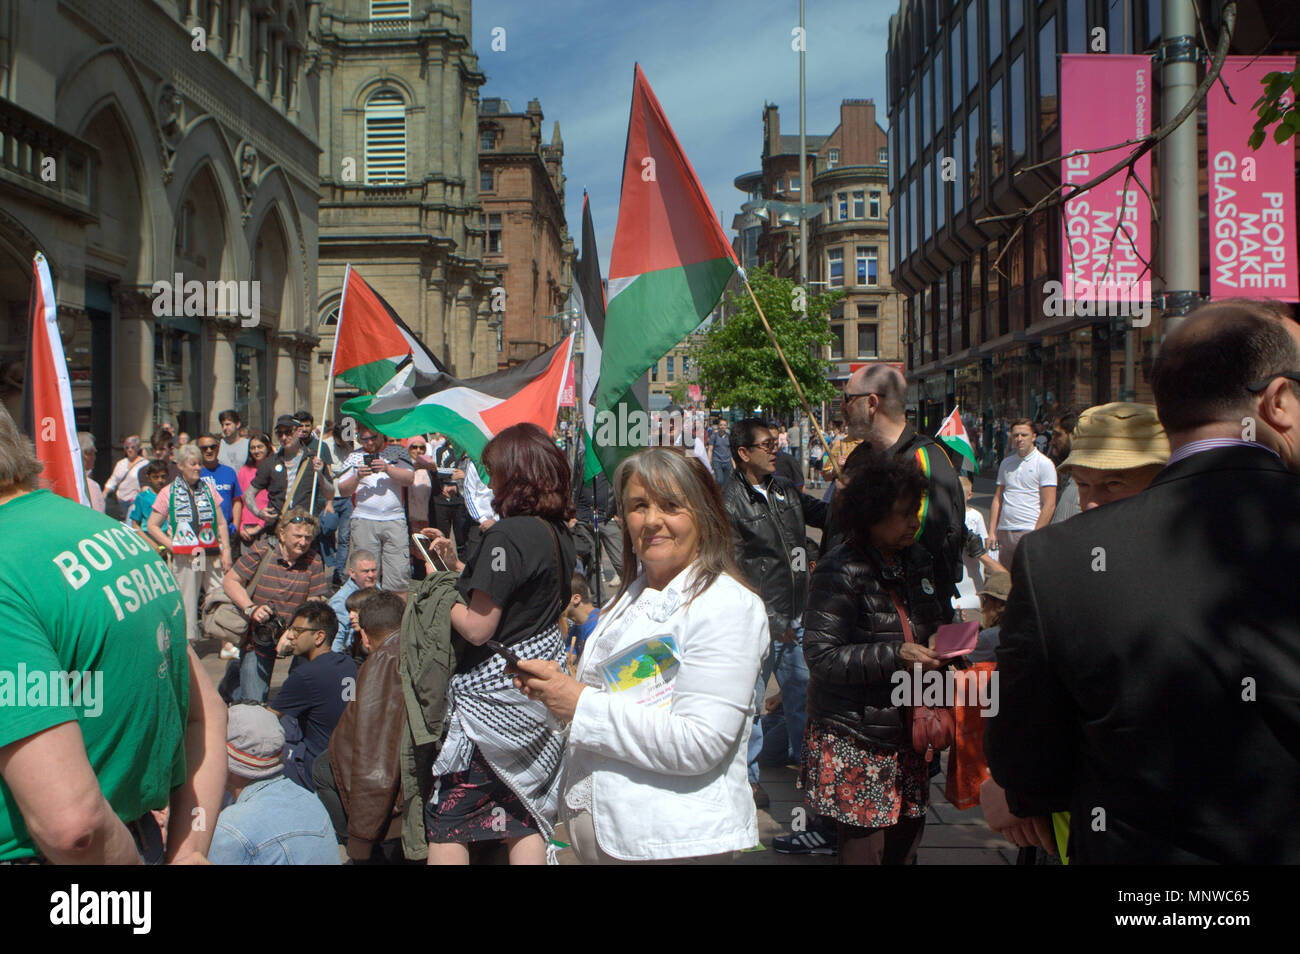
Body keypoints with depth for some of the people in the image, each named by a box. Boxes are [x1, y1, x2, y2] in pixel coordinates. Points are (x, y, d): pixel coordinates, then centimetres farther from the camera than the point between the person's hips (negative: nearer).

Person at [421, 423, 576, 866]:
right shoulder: (559, 534, 8)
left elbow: (477, 627, -22)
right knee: (525, 816, 15)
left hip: (495, 692, -9)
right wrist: (458, 566, 13)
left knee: (448, 818, 4)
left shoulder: (508, 535, -20)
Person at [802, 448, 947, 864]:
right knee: (864, 848, 0)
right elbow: (821, 656, -18)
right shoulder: (841, 571, -14)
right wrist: (895, 656, -23)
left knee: (907, 838, 11)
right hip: (856, 740, -7)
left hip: (905, 733, 7)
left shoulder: (917, 559, 9)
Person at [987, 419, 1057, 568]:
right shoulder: (1006, 463, 15)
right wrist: (991, 532, 8)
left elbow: (1049, 505, -8)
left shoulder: (1044, 464, -2)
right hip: (1004, 532, 5)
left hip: (1029, 531, -5)